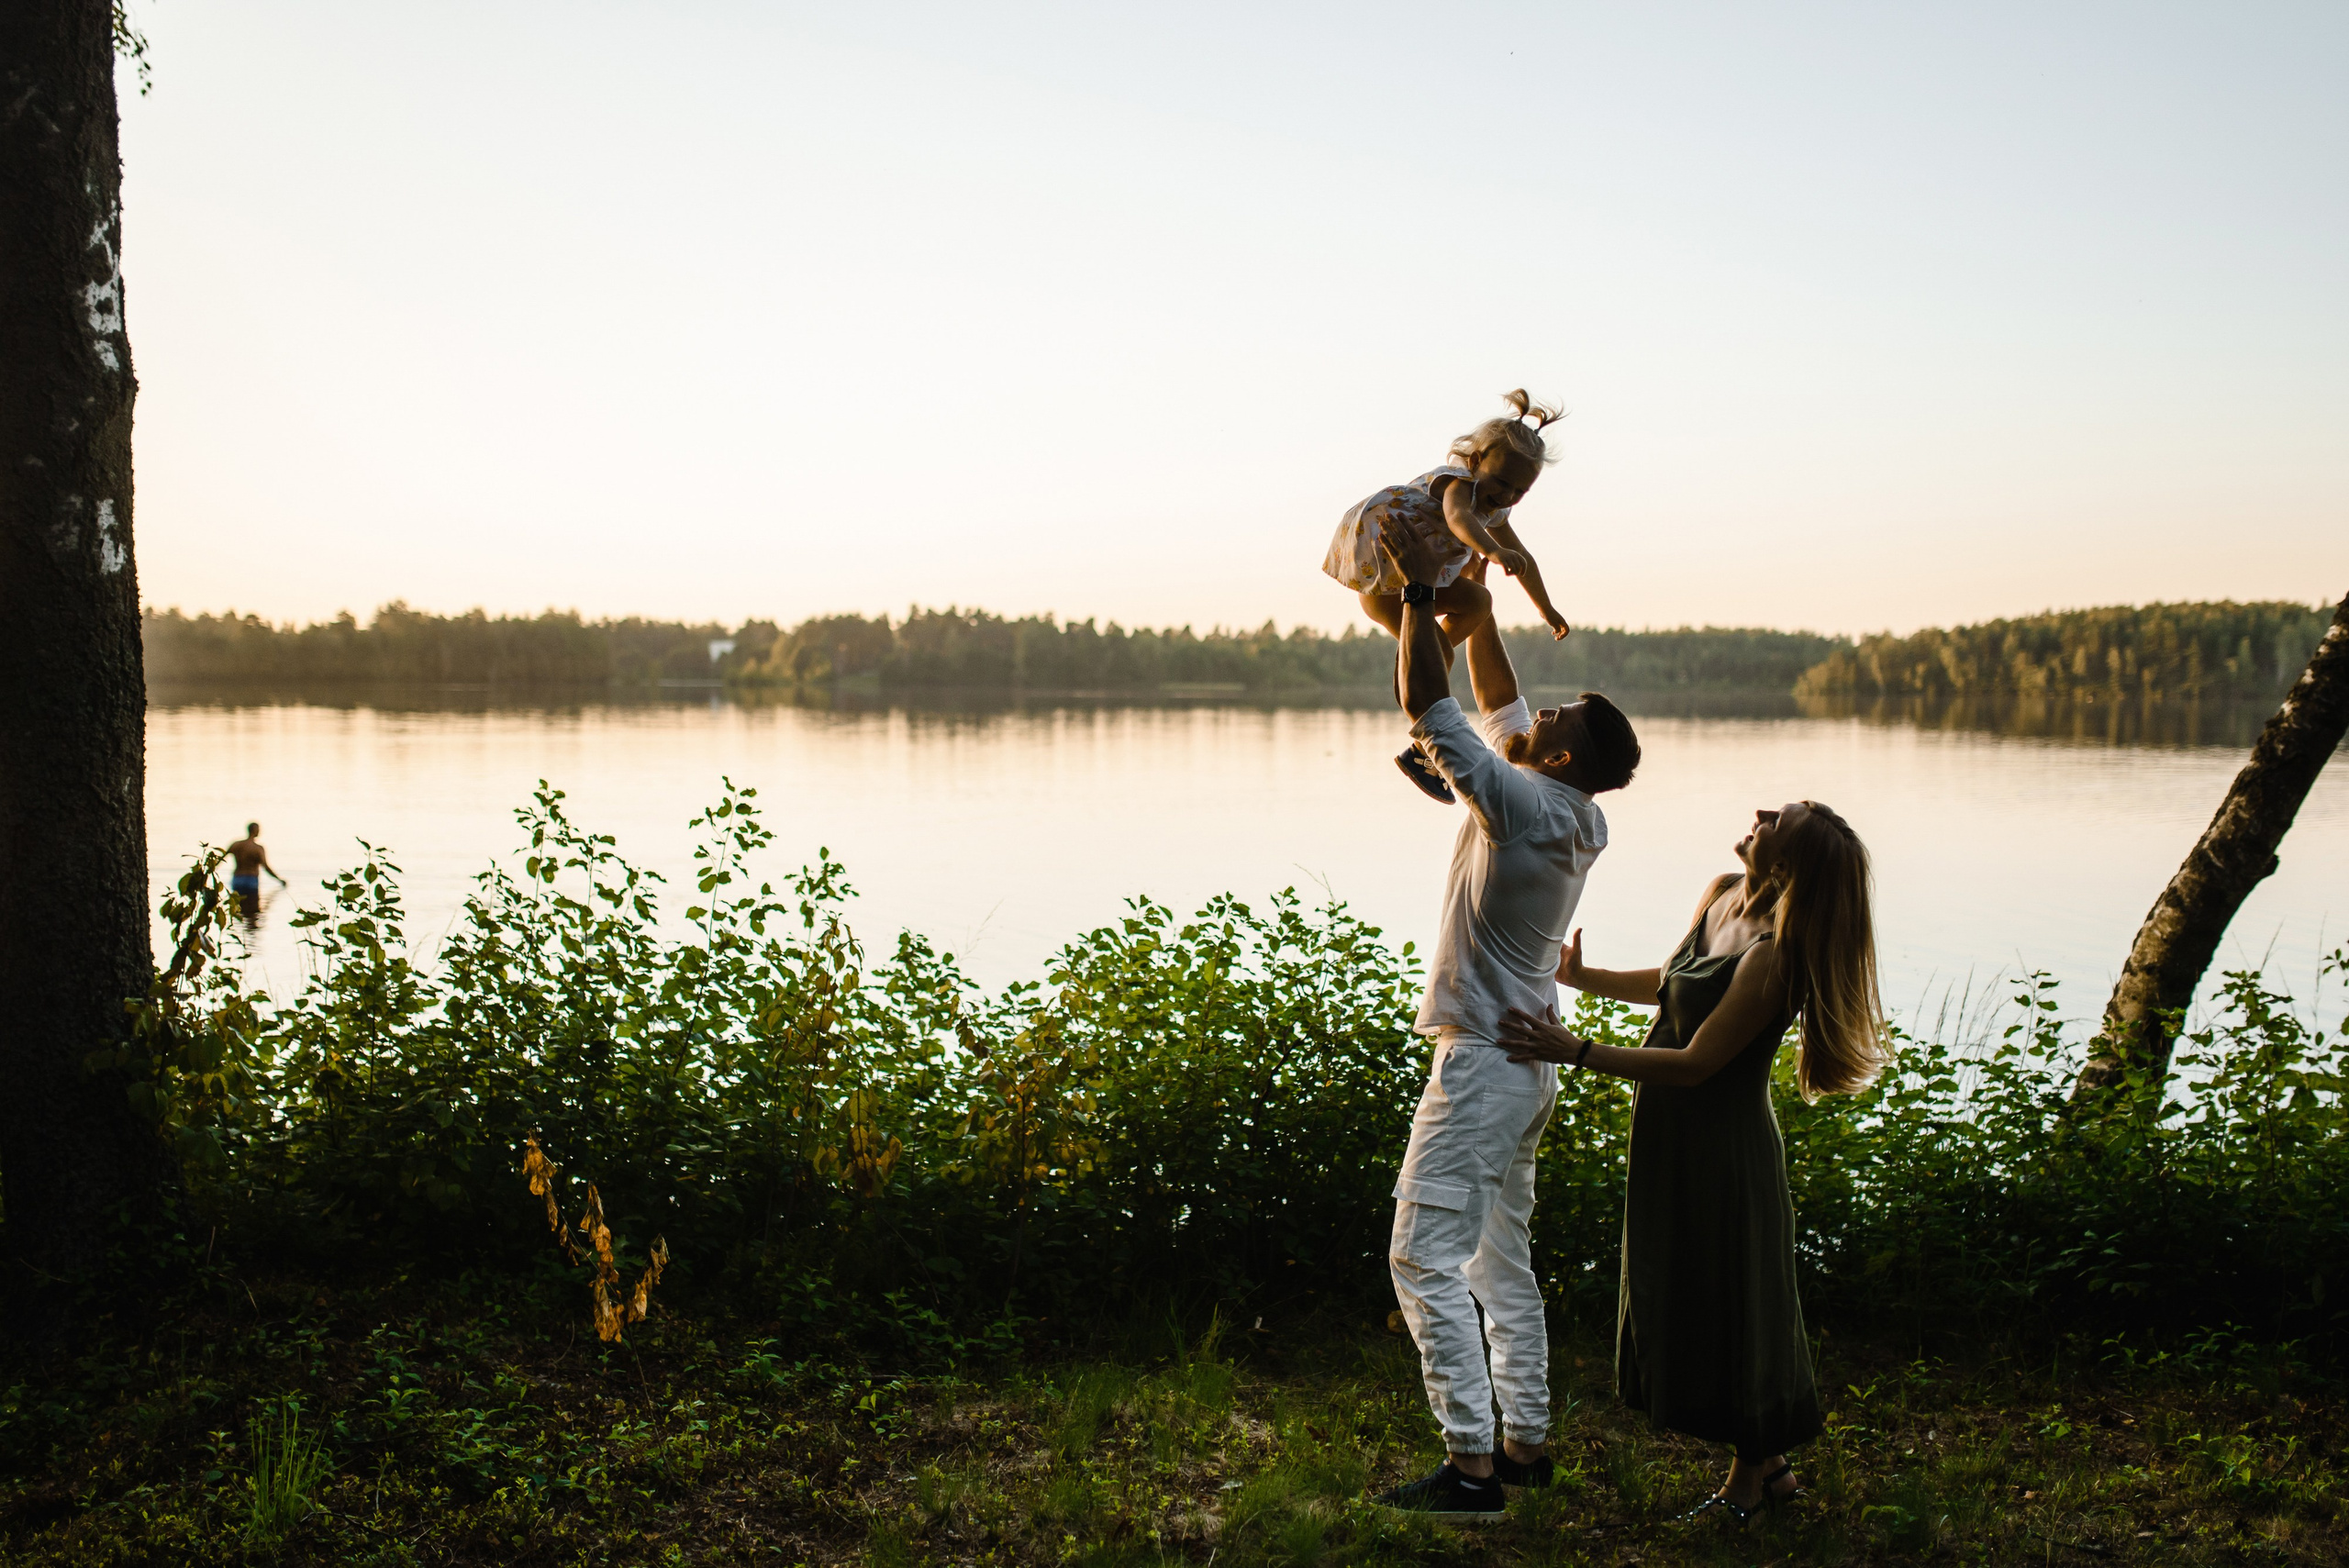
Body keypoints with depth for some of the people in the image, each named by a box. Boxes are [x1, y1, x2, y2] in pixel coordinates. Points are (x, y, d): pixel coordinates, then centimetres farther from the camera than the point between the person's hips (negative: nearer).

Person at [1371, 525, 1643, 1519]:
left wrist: (1421, 591, -9)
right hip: (1529, 1066, 10)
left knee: (1426, 1258, -7)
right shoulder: (1572, 814, 6)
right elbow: (1497, 698, 17)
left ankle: (1471, 1463, -8)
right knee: (1503, 1260, 15)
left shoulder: (1522, 801, -18)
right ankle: (1525, 1441, 21)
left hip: (1481, 1063, -10)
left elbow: (1425, 703, -16)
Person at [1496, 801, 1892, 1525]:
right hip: (1674, 1139, 9)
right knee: (1687, 1300, 18)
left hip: (1721, 1150, -9)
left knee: (1726, 1302, 7)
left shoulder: (1773, 956, -26)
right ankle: (1770, 1465, 35)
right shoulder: (1720, 895, 0)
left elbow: (1696, 1063, -24)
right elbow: (1669, 985, 17)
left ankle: (1751, 1476, 28)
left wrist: (1575, 1051, -26)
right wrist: (1580, 977, 8)